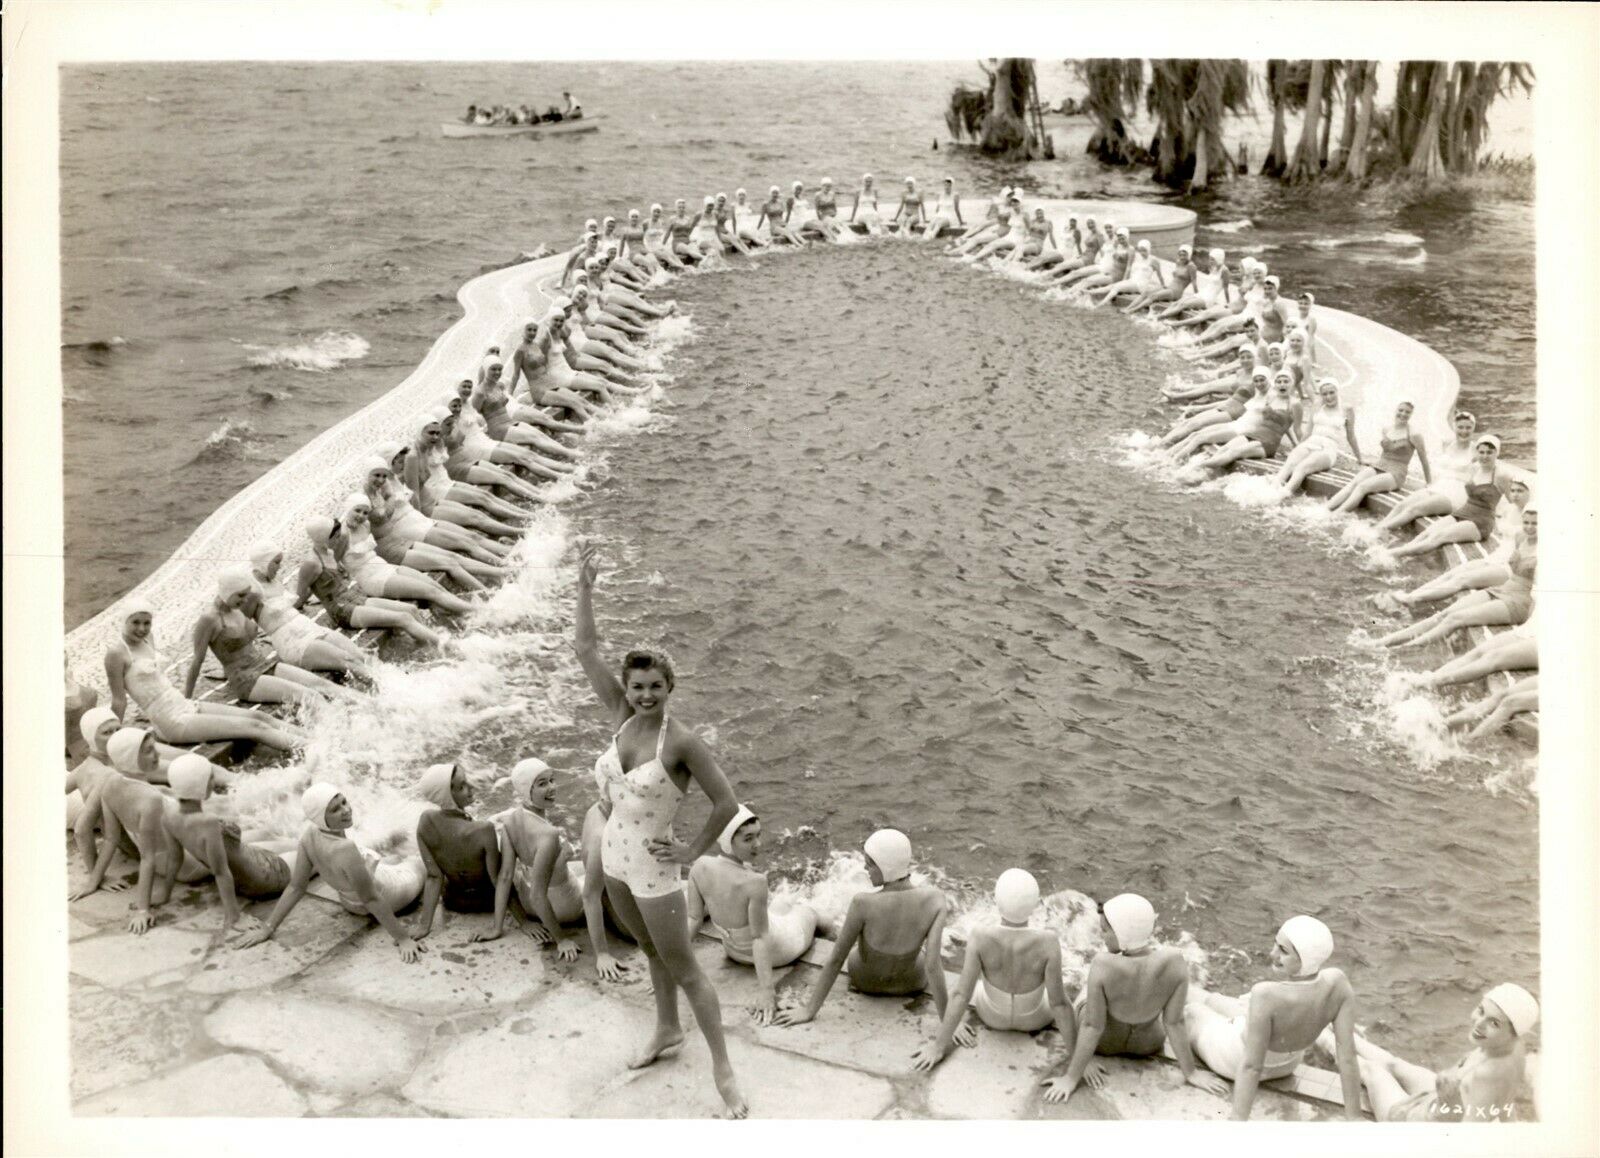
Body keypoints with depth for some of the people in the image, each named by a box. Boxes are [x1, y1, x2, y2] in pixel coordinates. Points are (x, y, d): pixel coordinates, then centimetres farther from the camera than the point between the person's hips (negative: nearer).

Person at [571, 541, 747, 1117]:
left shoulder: (683, 742, -24)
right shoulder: (623, 716, -7)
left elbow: (726, 802, -18)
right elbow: (586, 648, -6)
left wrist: (694, 850, -11)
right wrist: (585, 588, -13)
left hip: (653, 869, -6)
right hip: (614, 856, 6)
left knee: (683, 970, 4)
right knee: (651, 951, 26)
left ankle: (723, 1068, 17)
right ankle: (667, 1031, 47)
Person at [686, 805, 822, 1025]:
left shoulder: (700, 867, -25)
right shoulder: (754, 882, -40)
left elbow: (692, 919, -20)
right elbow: (760, 939, -36)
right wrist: (767, 990, -31)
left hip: (734, 950, 5)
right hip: (776, 951, -5)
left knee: (786, 906, 36)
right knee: (808, 910, 30)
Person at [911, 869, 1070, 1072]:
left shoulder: (980, 938, -35)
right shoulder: (1047, 942, -37)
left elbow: (961, 995, -29)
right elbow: (1058, 1002, -30)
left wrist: (939, 1045, -20)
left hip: (991, 1015, 1)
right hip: (1034, 1018, -1)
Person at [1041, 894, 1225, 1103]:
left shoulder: (1103, 965, -39)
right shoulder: (1175, 962, -34)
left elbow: (1092, 1025, -29)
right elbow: (1175, 1022, -23)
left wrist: (1071, 1078, -17)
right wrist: (1191, 1073, -9)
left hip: (1105, 1040, -1)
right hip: (1150, 1042, 2)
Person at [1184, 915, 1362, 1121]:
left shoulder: (1266, 996, -45)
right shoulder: (1339, 983, -32)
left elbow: (1250, 1067, -36)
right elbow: (1347, 1056, -26)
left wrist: (1237, 1122, -26)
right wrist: (1354, 1118, -15)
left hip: (1237, 1058, -5)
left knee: (1189, 1008, 26)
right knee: (1209, 999, 31)